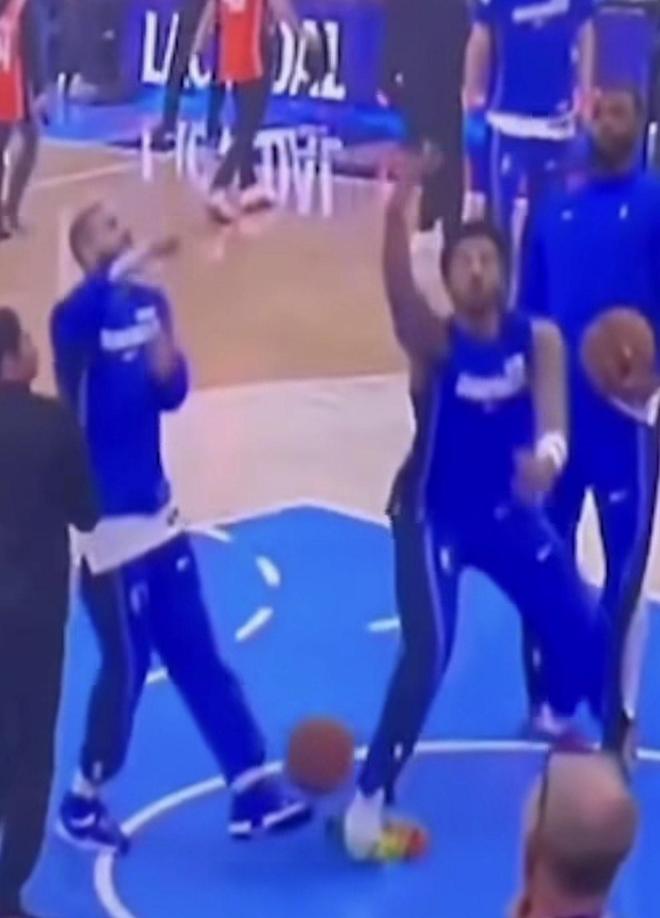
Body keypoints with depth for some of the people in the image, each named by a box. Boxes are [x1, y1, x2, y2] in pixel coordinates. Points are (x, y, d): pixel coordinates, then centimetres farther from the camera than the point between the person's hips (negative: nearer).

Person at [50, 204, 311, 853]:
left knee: (198, 658, 10)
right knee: (127, 665, 1)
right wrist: (125, 266, -52)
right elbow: (73, 319, -39)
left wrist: (167, 367, -12)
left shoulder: (151, 303, 7)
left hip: (158, 513, 7)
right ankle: (82, 802, 20)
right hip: (108, 524, -7)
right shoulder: (81, 316, -14)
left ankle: (251, 790, 16)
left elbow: (171, 395, 9)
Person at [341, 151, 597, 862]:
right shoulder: (435, 343, -19)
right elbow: (399, 292, -40)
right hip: (433, 517, -5)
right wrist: (398, 210, -59)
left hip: (510, 512, 5)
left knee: (579, 631, 11)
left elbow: (552, 417, -24)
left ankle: (561, 724, 46)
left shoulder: (539, 340, -8)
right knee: (427, 652, -21)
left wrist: (548, 455, -49)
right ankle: (368, 806, -13)